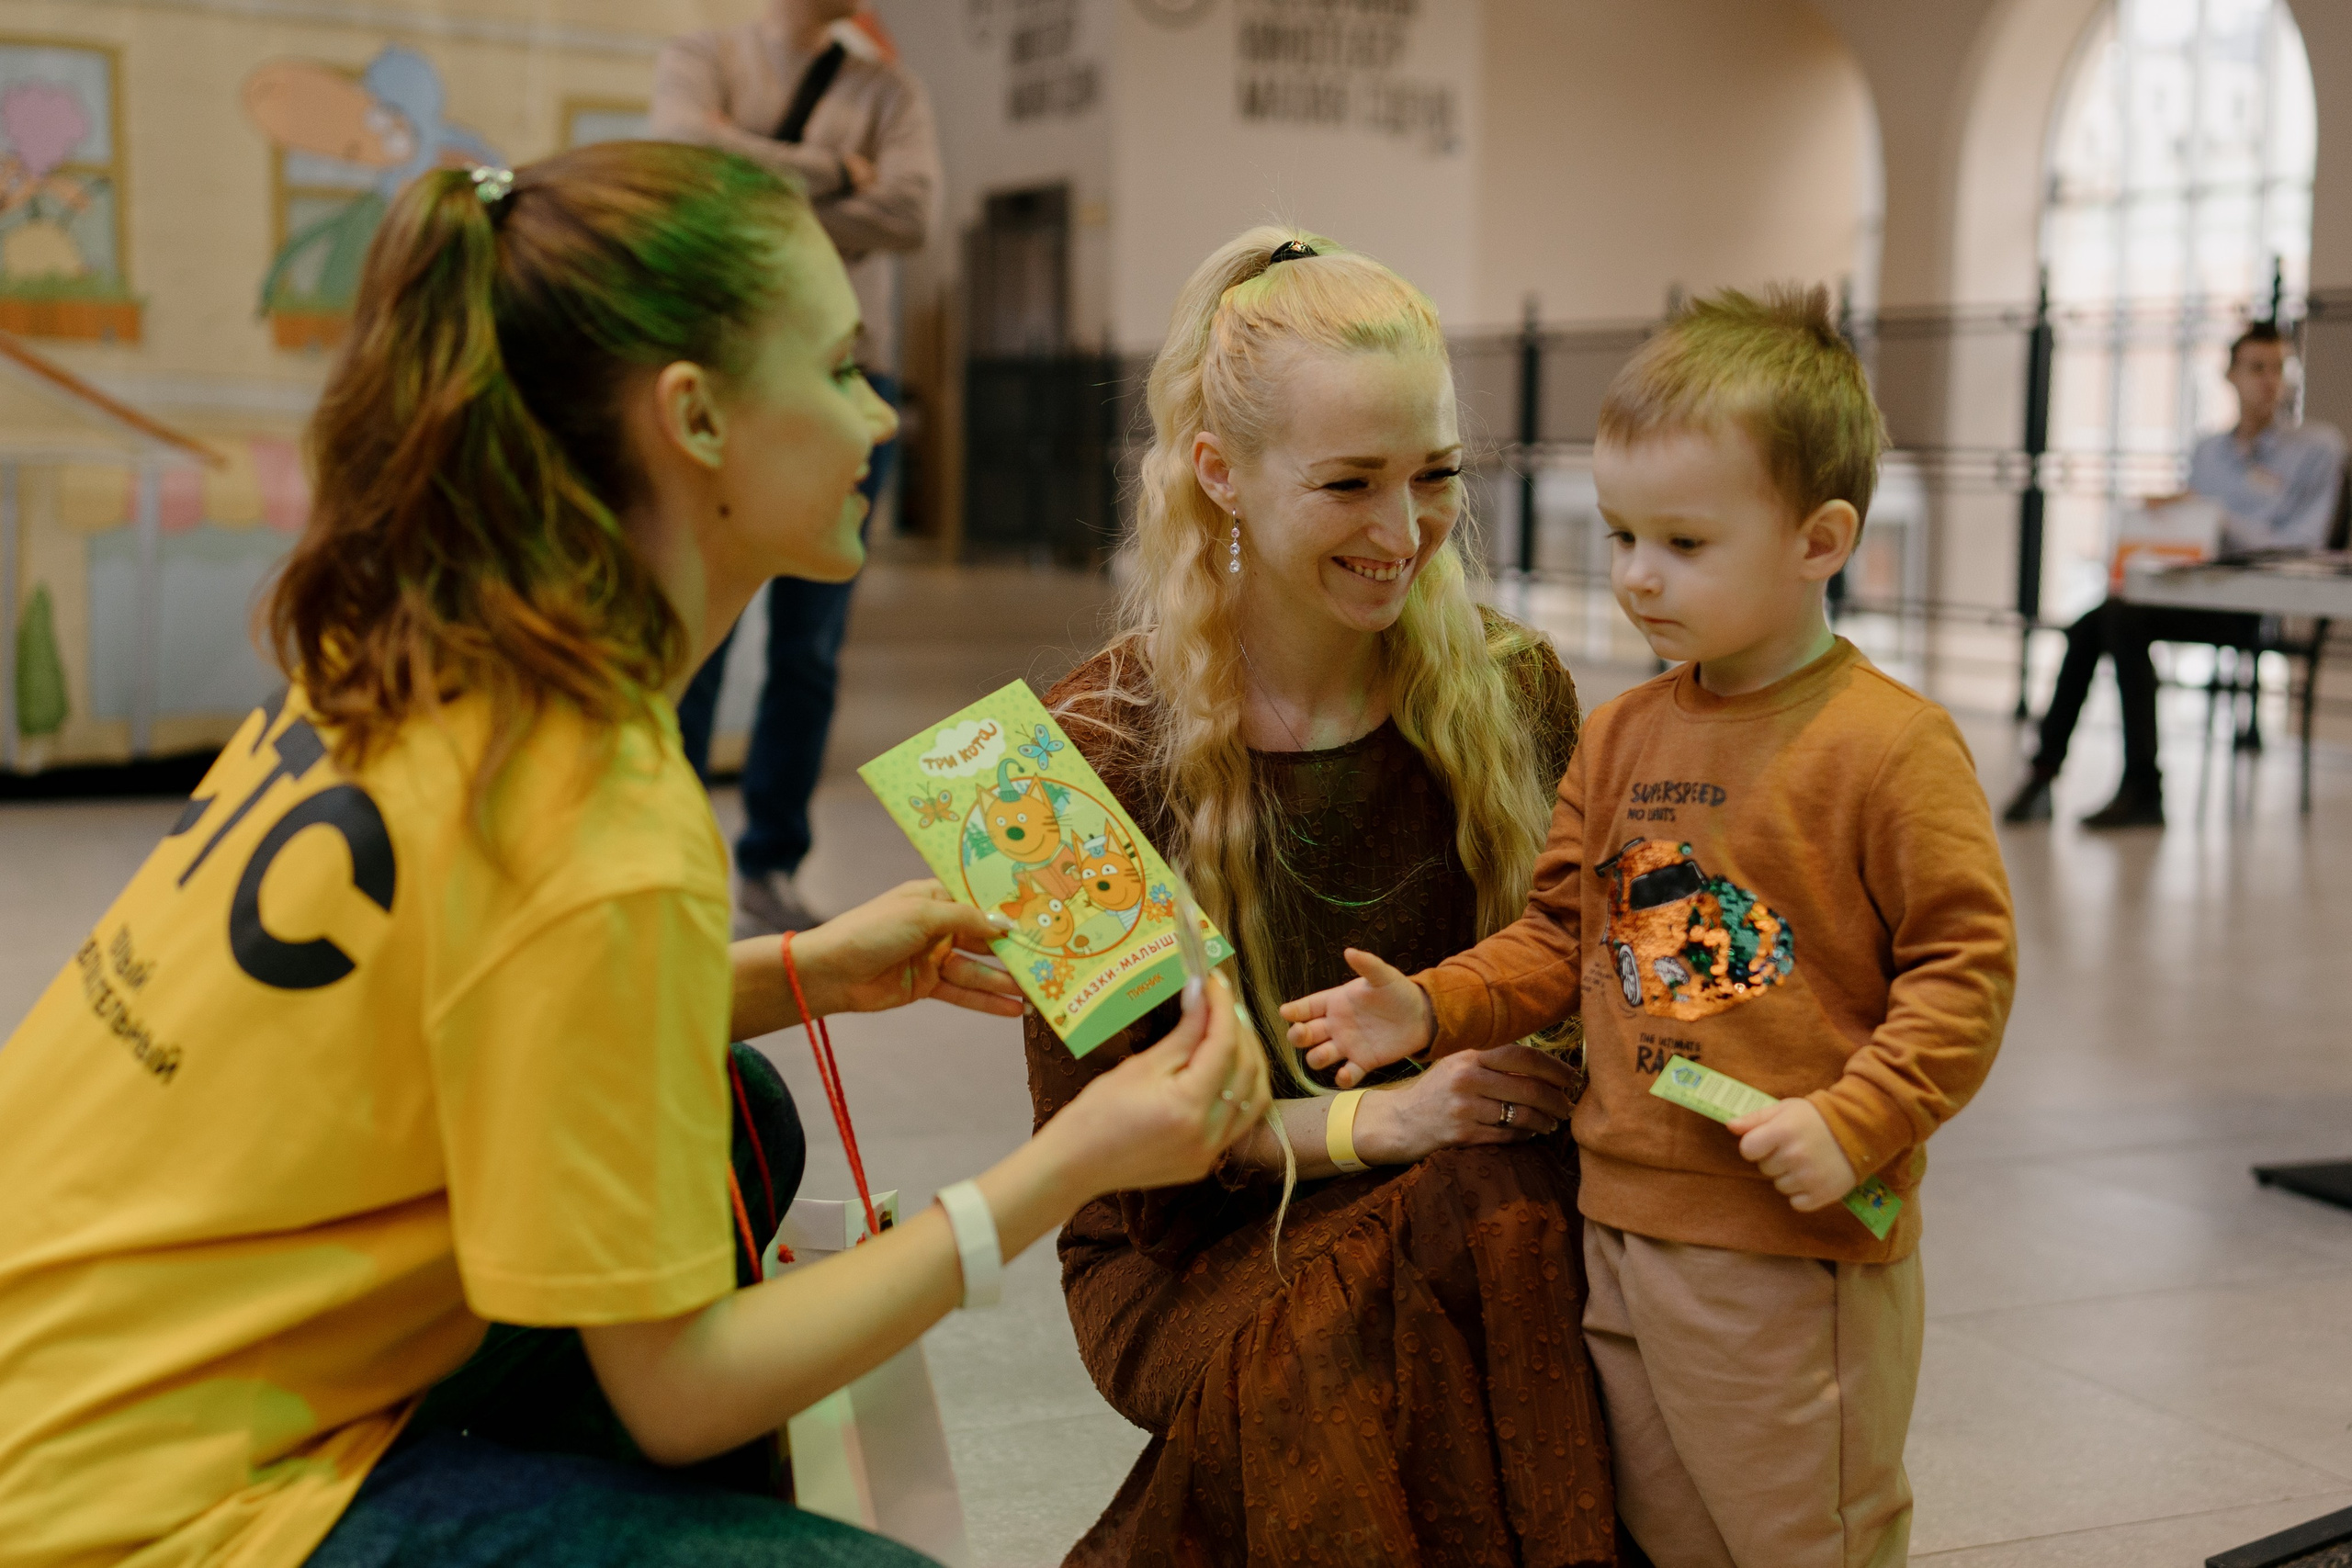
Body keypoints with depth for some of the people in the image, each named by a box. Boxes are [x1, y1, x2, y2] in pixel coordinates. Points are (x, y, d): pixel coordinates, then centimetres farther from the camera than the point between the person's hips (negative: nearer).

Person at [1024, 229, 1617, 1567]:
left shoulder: (1513, 694, 3)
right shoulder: (1104, 748, -7)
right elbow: (1102, 1114, -6)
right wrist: (1371, 1122, -17)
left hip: (1489, 1209, 3)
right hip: (1196, 1252, -3)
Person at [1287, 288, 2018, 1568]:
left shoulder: (1891, 746, -12)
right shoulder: (1618, 738, 8)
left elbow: (1965, 964, -12)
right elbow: (1565, 937, 14)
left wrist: (1852, 1122, -21)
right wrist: (1432, 1007, 0)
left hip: (1798, 1248, -6)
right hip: (1619, 1225, 6)